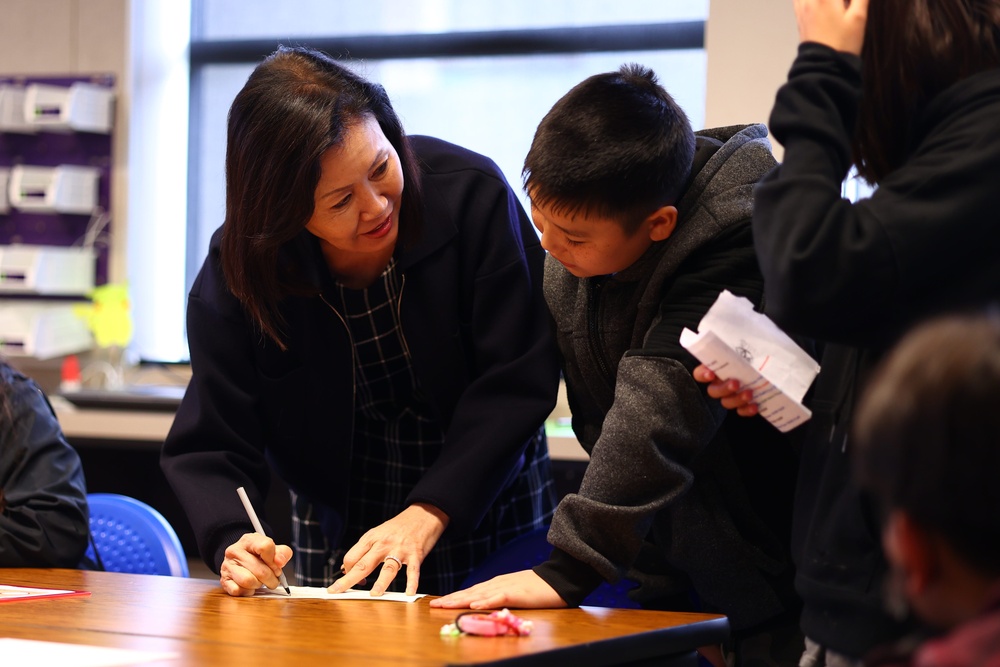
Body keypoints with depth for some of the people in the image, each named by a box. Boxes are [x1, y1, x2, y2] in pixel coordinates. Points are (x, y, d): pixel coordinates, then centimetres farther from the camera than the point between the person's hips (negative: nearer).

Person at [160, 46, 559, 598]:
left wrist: (427, 516, -27)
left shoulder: (472, 194, -19)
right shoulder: (236, 271, -15)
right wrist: (232, 543, -33)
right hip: (335, 530, 0)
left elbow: (517, 382, -18)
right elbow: (211, 448, -11)